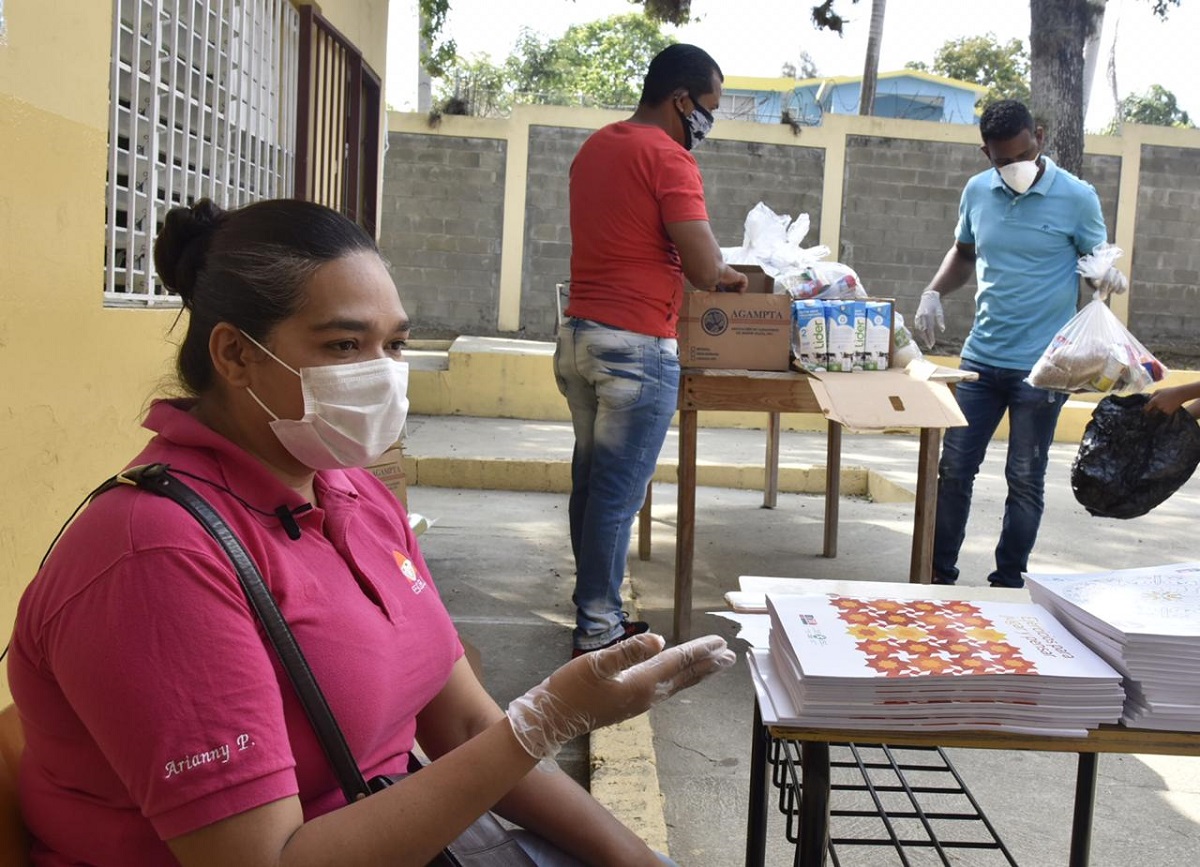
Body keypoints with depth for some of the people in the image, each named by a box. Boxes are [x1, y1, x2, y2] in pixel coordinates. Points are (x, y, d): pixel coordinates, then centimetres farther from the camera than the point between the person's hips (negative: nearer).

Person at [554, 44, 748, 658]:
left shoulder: (595, 147, 14)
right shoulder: (669, 159, -12)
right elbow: (705, 270, -16)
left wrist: (679, 264, 21)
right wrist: (723, 276, 5)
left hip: (578, 333, 9)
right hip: (636, 347, -9)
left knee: (589, 480, 14)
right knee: (619, 492, -2)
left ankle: (594, 611, 24)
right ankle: (598, 632, 6)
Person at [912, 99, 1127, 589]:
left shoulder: (1076, 198, -7)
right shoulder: (977, 191, 4)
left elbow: (1100, 261, 1)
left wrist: (1110, 273, -23)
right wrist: (933, 293, 3)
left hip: (1041, 365, -4)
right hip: (980, 358, 4)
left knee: (1025, 480, 5)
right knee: (954, 469, 7)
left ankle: (1007, 585, 19)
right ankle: (939, 576, 20)